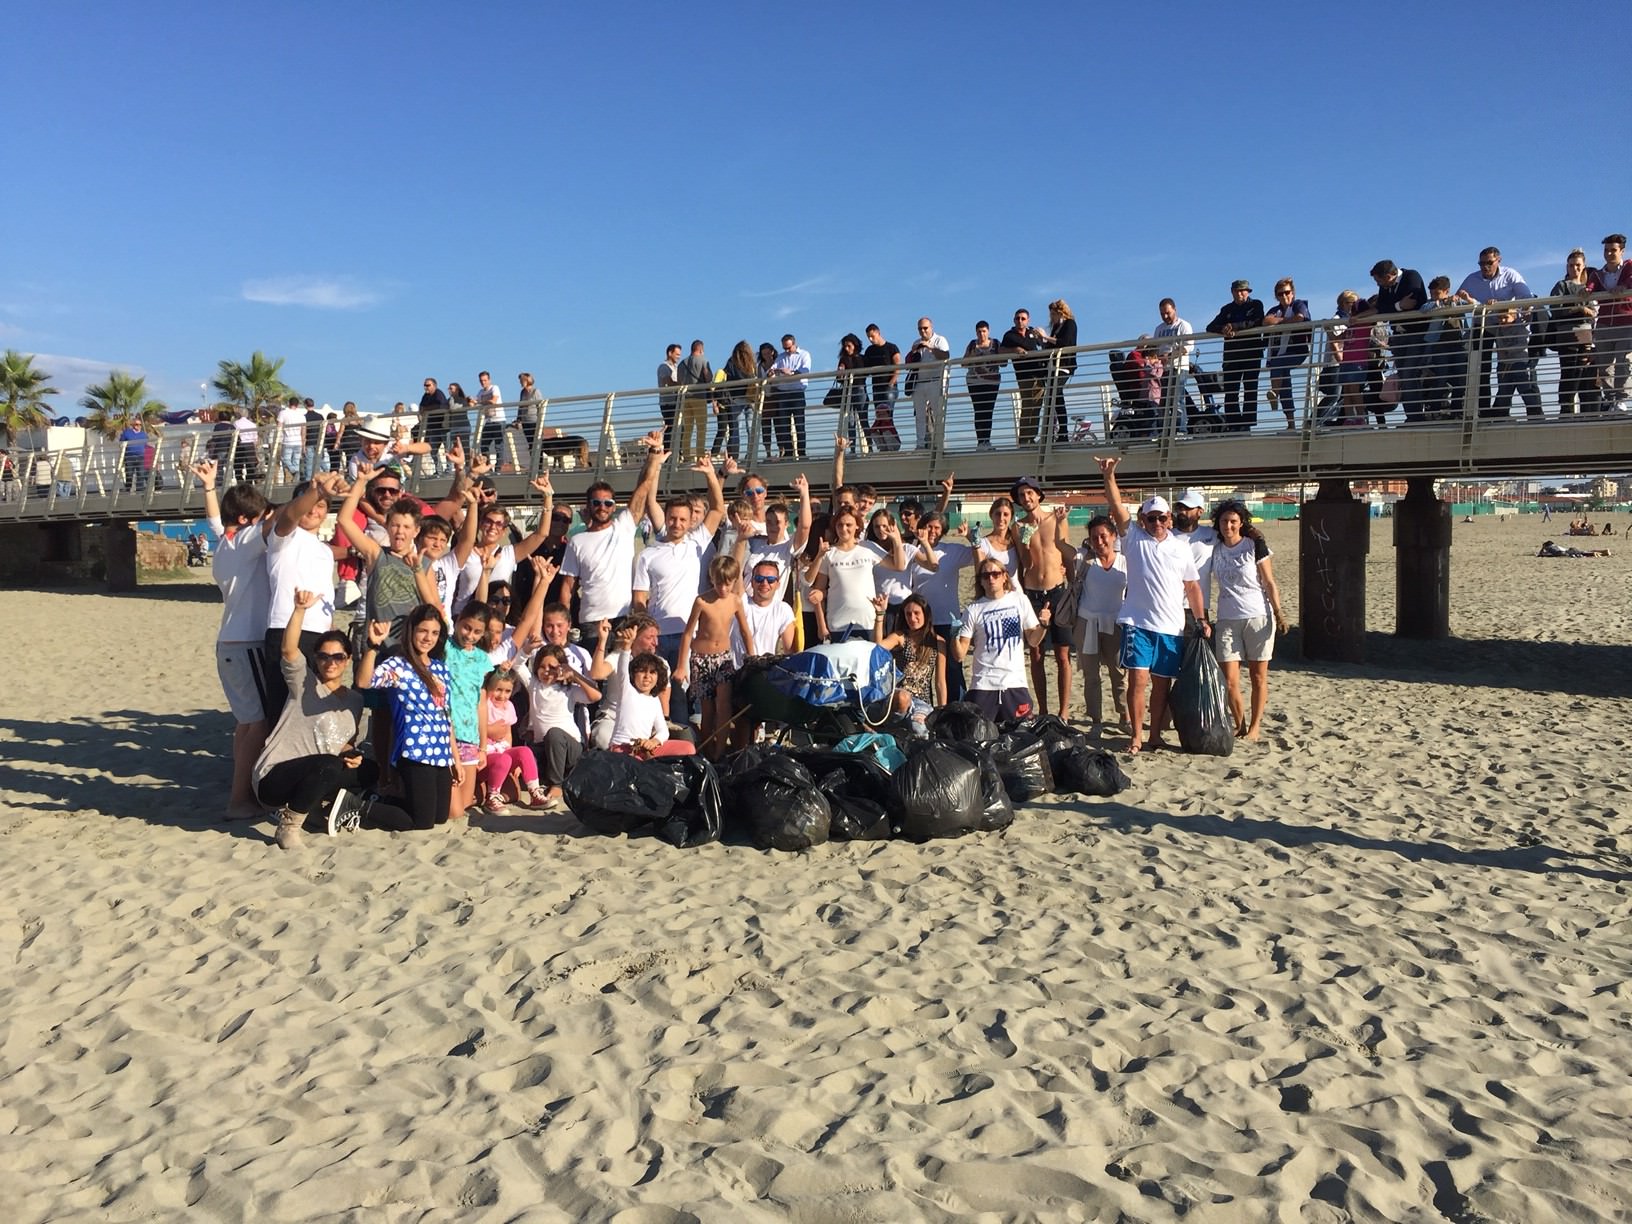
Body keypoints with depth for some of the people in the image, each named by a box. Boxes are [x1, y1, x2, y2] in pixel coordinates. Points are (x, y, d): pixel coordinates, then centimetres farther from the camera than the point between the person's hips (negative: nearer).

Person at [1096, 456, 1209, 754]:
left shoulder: (1180, 549, 10)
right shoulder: (1134, 538, 3)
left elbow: (1192, 586, 13)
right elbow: (1117, 507, -7)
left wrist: (1201, 620, 6)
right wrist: (1109, 475, -18)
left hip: (1172, 628, 3)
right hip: (1138, 623, -3)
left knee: (1162, 683, 8)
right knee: (1138, 679, -8)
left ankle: (1155, 734, 18)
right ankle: (1136, 735, 3)